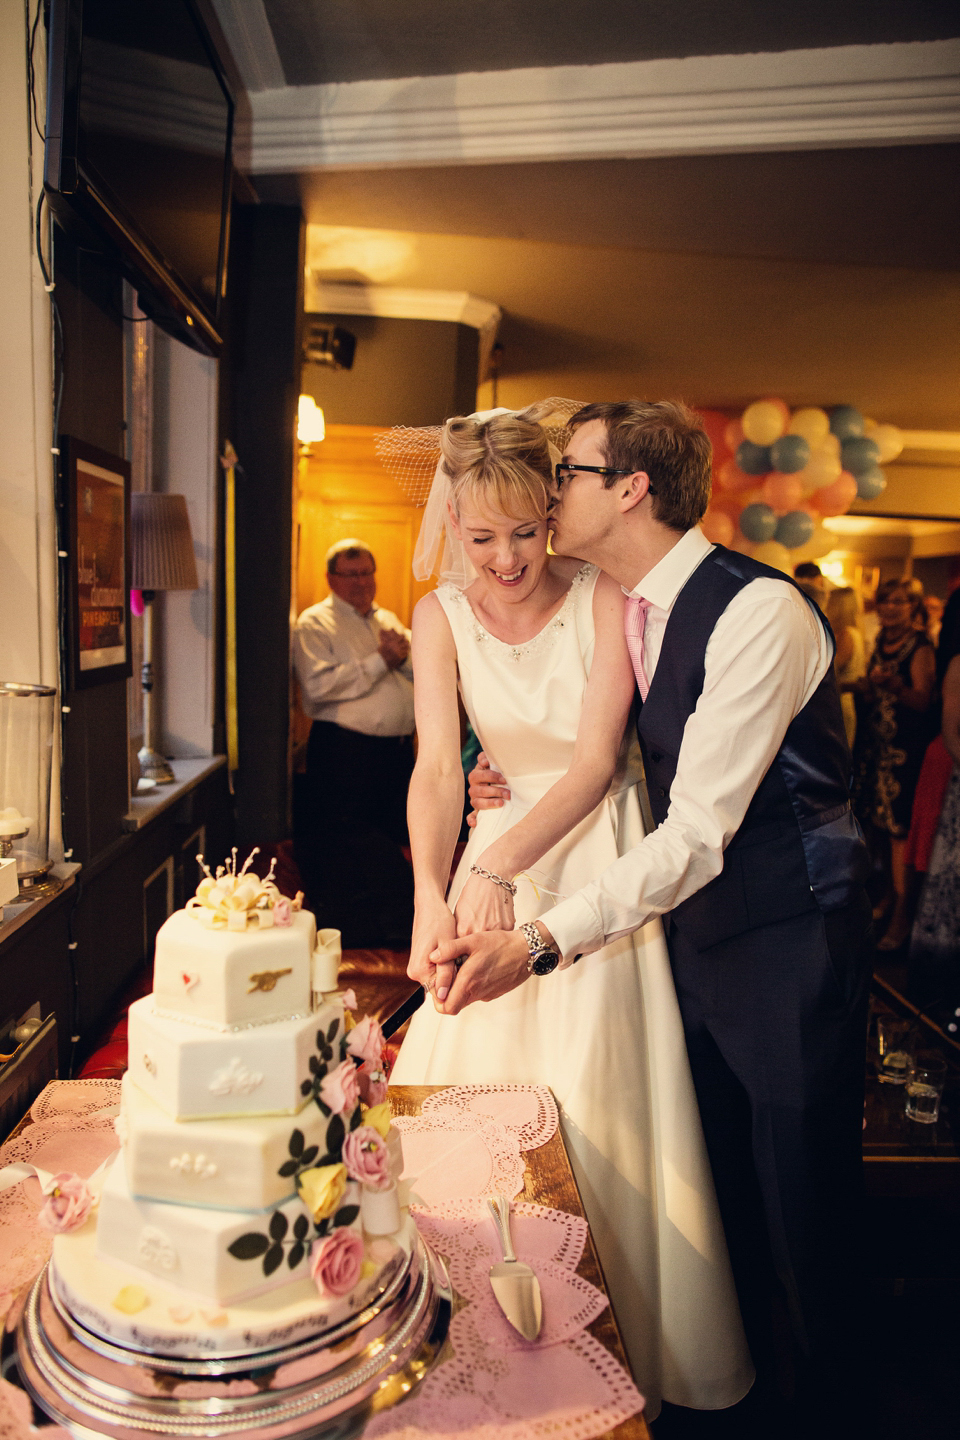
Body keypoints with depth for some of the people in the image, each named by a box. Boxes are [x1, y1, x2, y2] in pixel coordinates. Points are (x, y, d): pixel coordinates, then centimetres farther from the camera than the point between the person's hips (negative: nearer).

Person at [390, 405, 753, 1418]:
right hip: (502, 854, 3)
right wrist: (431, 896, -30)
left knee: (594, 1103, 2)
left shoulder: (604, 600, -14)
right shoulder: (441, 616, -4)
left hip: (603, 859, -3)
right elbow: (436, 766, -13)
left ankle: (626, 1354, 29)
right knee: (478, 1081, 10)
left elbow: (597, 762, -19)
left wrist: (499, 862, -34)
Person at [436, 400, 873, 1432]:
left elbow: (699, 831, -29)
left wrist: (544, 943, -35)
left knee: (803, 1202, 9)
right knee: (721, 1187, 20)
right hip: (692, 922, 7)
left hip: (787, 935, -7)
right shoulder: (620, 613, 3)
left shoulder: (759, 612, -23)